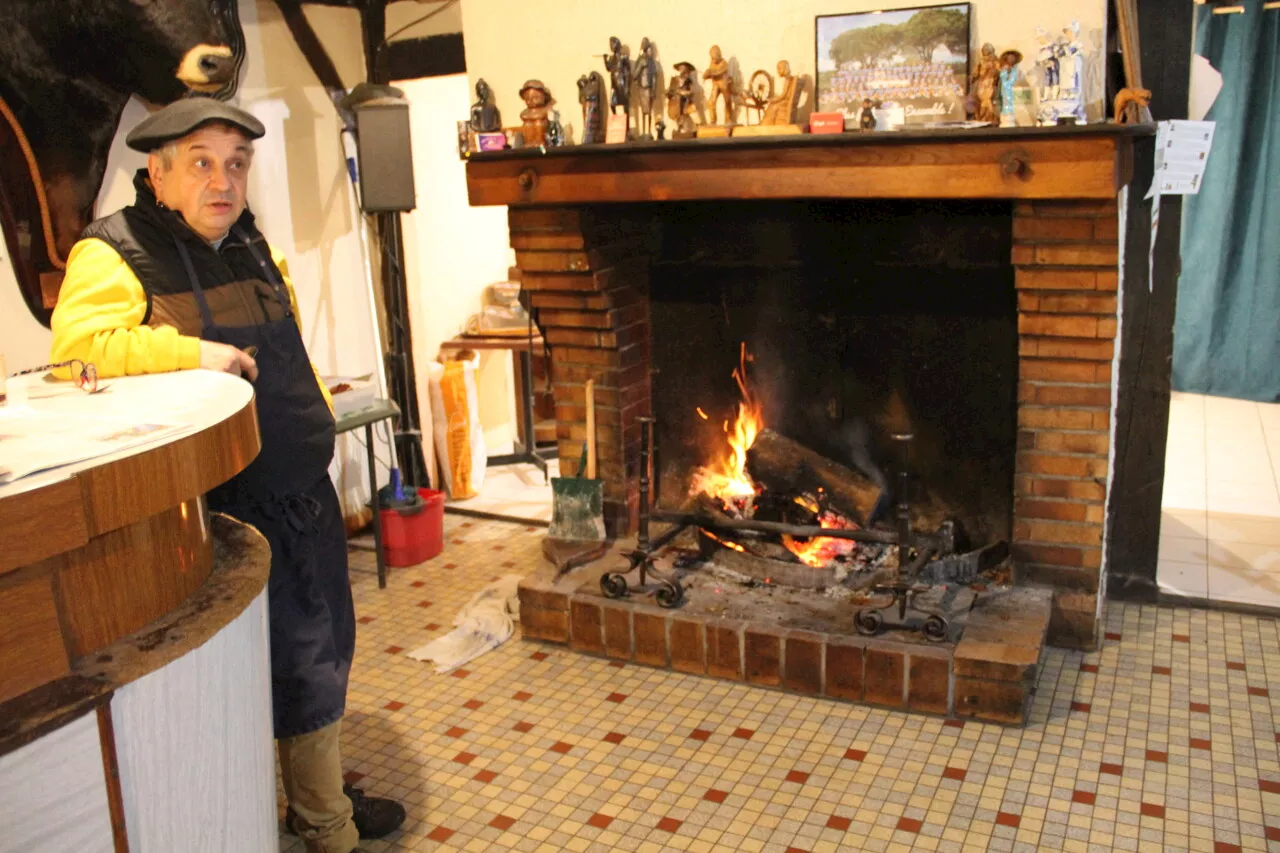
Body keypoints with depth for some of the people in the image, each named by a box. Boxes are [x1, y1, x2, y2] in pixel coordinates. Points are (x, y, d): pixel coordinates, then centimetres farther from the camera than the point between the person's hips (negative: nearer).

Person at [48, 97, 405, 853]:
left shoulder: (253, 247, 12)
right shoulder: (115, 255, -12)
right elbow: (77, 345, -27)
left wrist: (318, 417, 17)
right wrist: (192, 352, -27)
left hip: (306, 493, 8)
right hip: (235, 508, -8)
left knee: (322, 656, 20)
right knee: (298, 670, 2)